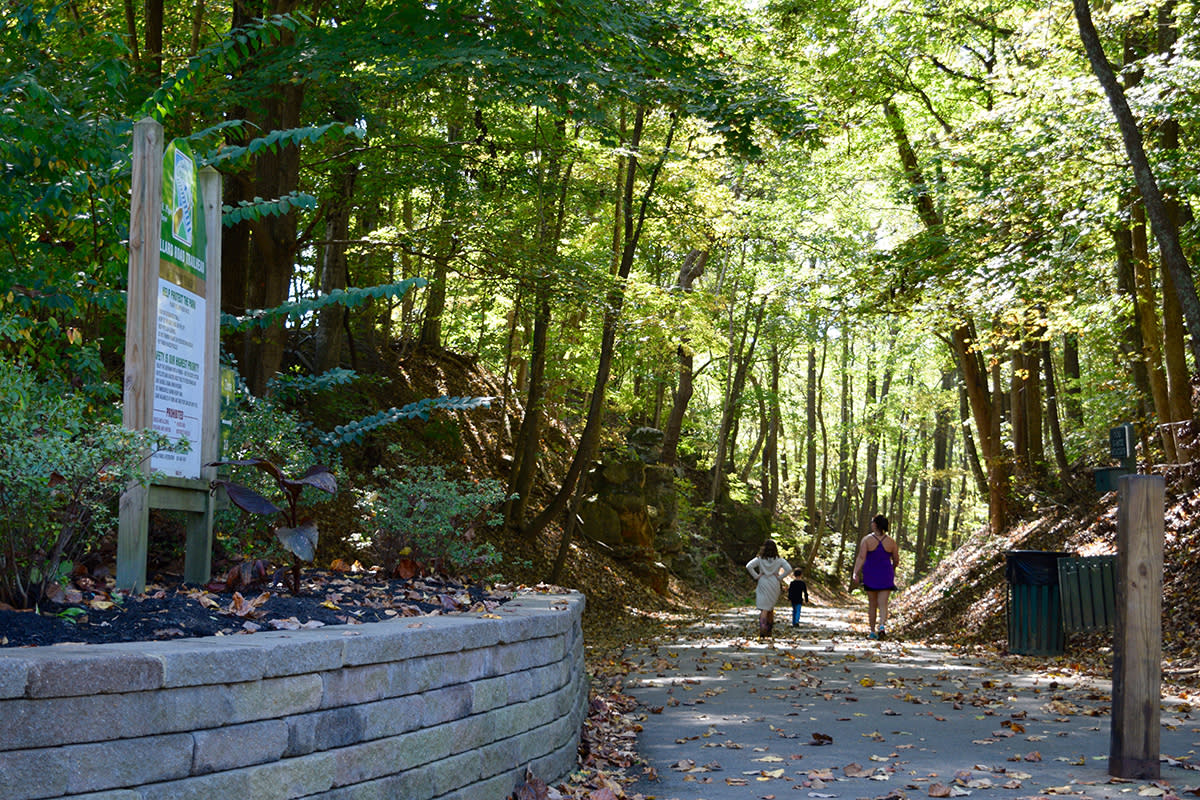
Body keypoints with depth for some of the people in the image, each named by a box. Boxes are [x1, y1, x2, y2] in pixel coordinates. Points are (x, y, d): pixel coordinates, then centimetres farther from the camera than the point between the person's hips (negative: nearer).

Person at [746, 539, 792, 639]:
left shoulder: (759, 559, -2)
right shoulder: (779, 560, -1)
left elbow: (748, 566, -13)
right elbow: (789, 569, -12)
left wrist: (756, 576, -6)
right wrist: (780, 577, -4)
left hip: (763, 585, -1)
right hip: (775, 585, 1)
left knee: (764, 609, -5)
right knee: (770, 608, 17)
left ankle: (762, 628, -26)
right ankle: (769, 631, 20)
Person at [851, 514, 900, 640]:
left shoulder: (866, 540, -8)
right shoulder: (891, 541, -1)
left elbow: (861, 557, -18)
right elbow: (896, 560, 6)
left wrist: (856, 573, -19)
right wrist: (892, 569, 26)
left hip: (870, 575, 0)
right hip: (886, 575, 0)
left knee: (872, 604, 12)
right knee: (883, 604, -1)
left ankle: (872, 631, 16)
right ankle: (882, 626, -25)